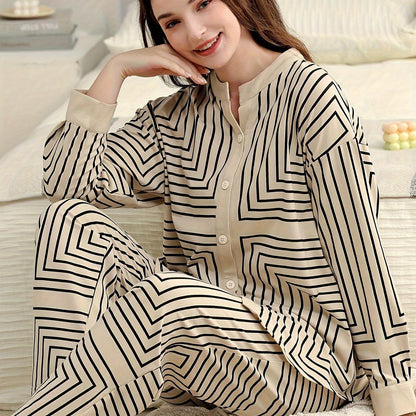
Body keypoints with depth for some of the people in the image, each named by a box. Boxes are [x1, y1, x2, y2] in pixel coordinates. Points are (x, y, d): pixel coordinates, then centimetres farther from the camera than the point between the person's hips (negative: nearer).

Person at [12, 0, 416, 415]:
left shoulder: (308, 90, -6)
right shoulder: (176, 117, 12)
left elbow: (356, 246, -9)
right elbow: (65, 183, 3)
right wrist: (114, 69, 1)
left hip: (305, 350, -6)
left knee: (170, 295, -35)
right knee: (71, 218, -11)